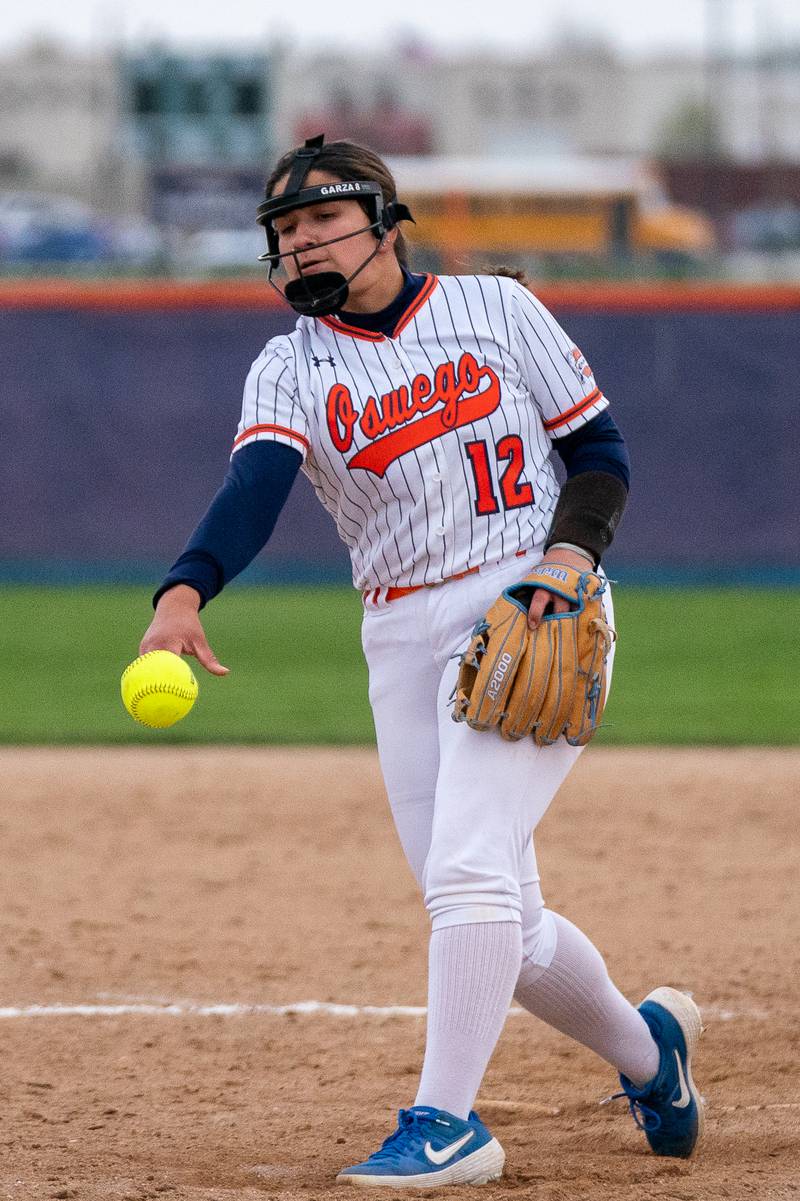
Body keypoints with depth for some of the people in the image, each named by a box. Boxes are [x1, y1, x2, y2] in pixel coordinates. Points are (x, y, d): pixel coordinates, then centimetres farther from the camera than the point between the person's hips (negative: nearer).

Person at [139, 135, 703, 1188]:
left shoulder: (495, 309, 3)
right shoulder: (290, 370, 5)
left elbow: (599, 448, 7)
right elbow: (255, 488, -15)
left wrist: (572, 551, -13)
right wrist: (185, 590, -35)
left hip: (534, 612, -4)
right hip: (405, 639, 4)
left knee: (469, 867, -20)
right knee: (487, 913, 5)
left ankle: (446, 1122, -16)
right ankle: (644, 1049, 30)